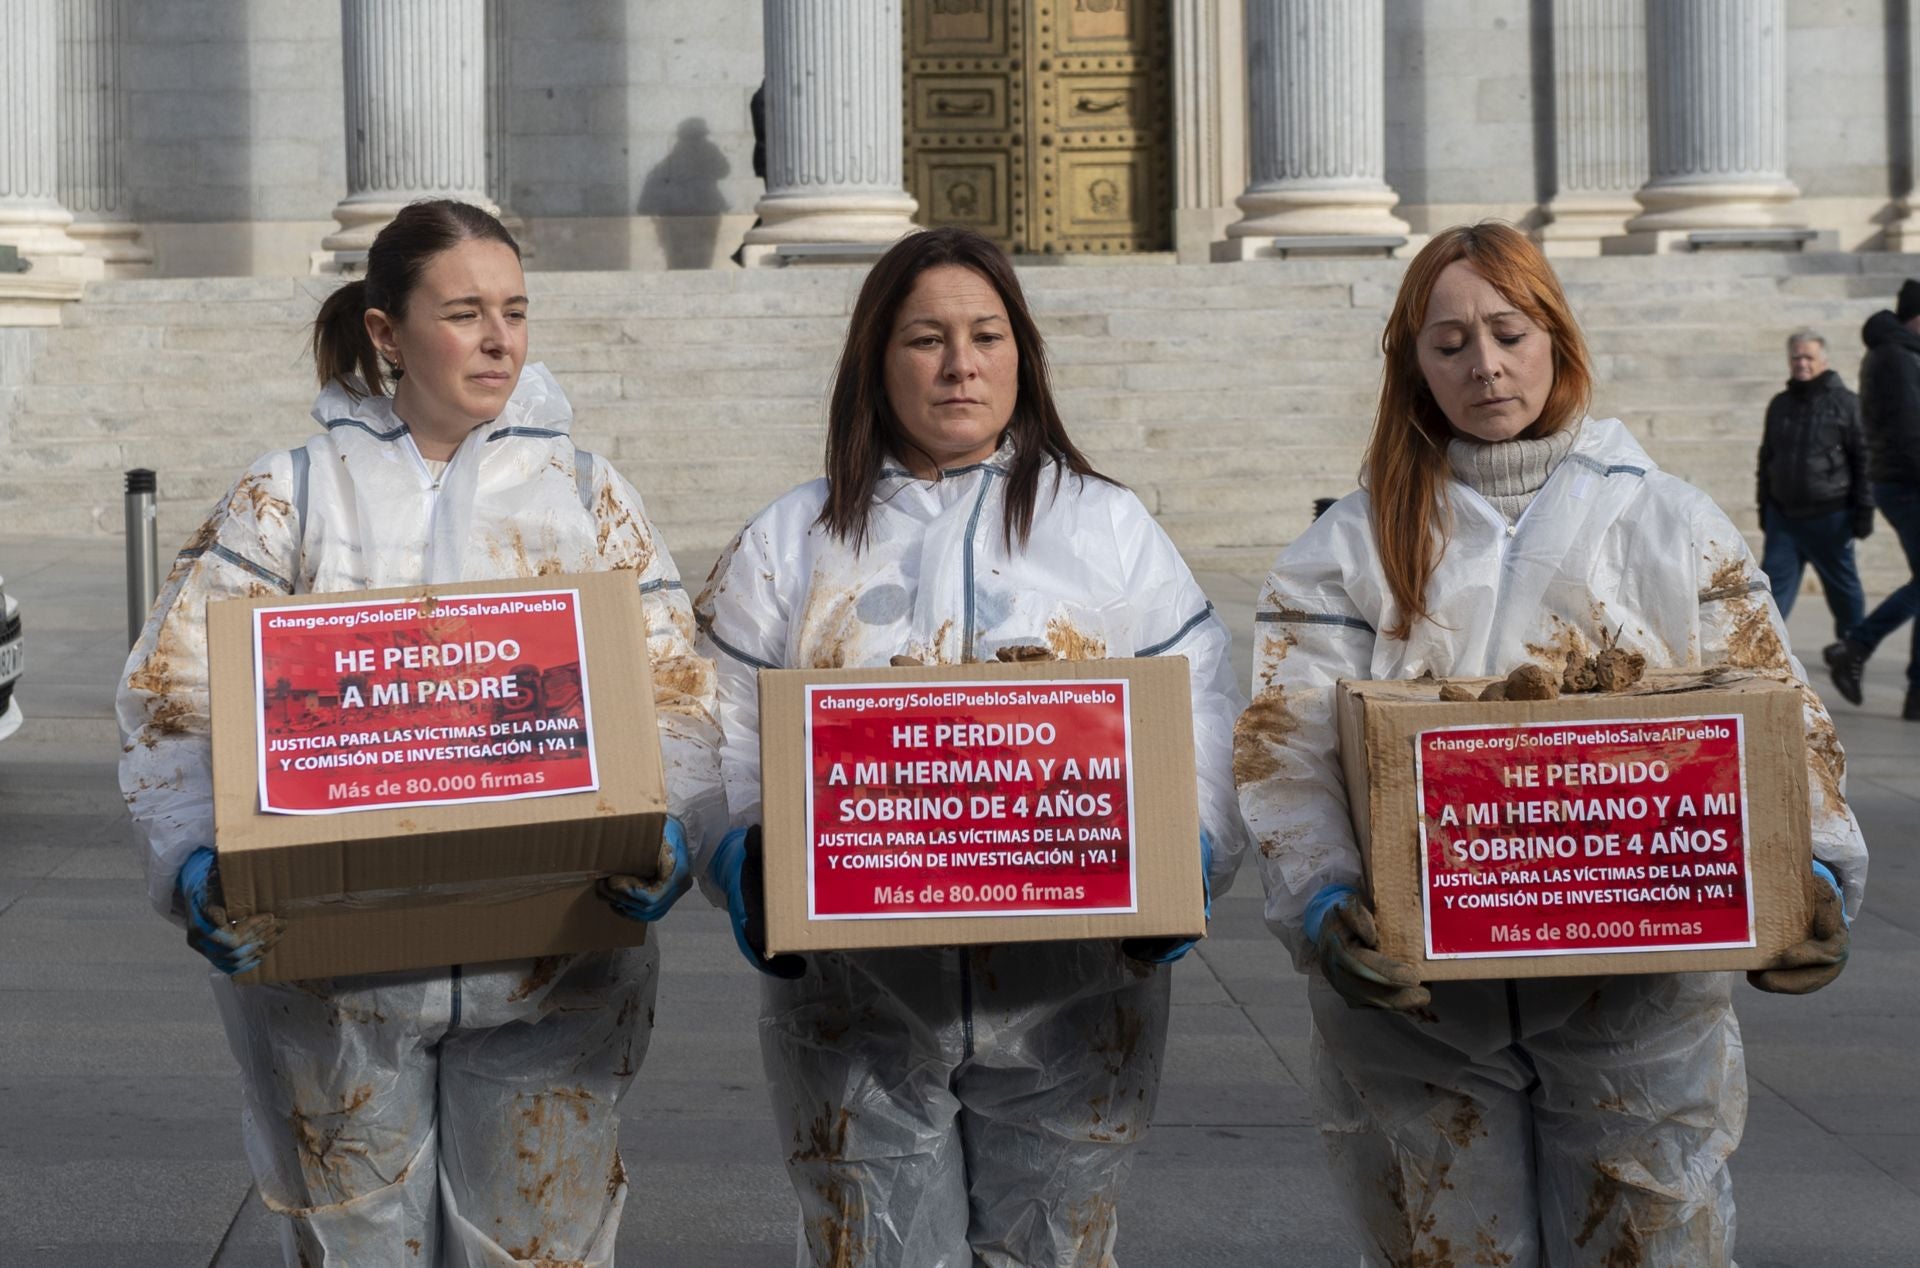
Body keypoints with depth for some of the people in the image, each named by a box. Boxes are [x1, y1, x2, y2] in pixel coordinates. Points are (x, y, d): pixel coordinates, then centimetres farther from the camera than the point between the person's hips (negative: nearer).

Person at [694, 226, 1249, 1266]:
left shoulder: (1113, 531, 10)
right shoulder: (788, 547, 10)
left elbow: (1200, 725, 4)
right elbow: (721, 746, 3)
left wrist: (1185, 862, -13)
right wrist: (745, 862, -16)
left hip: (1073, 1001, 0)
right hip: (857, 1014, 0)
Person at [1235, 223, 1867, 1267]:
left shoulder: (1671, 525, 9)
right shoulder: (1353, 545, 6)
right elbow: (1284, 748, -5)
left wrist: (1813, 872, -16)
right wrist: (1324, 907, -22)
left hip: (1636, 996, 0)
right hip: (1415, 997, 0)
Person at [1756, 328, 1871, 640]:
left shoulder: (1846, 404, -4)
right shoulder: (1780, 405, 11)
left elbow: (1864, 461, -6)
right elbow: (1766, 459, 18)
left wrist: (1864, 511, -10)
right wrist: (1764, 506, 16)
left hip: (1829, 519, -4)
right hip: (1783, 516, 4)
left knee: (1842, 586, 9)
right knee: (1775, 582, -4)